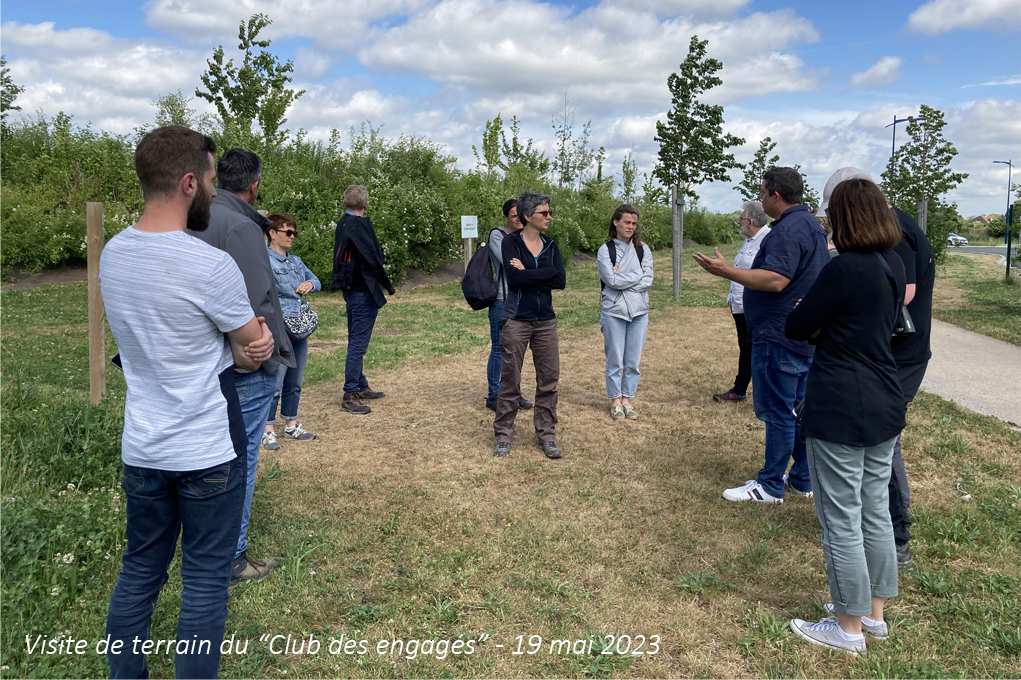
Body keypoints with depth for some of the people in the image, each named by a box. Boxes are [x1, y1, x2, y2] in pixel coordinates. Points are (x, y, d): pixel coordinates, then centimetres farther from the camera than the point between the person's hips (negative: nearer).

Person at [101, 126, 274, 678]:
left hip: (141, 447, 7)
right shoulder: (211, 267, -21)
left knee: (139, 572, 20)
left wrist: (237, 340, -4)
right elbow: (255, 352, -9)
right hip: (207, 452, -7)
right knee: (205, 581, 8)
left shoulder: (111, 254, 1)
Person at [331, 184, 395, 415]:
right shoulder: (359, 225, -18)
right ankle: (350, 395, -2)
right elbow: (371, 257, -19)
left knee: (356, 341, 17)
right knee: (358, 342, -6)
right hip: (363, 291, -10)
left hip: (352, 290, 10)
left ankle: (360, 387, 29)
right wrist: (388, 284, -9)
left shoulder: (343, 224, 11)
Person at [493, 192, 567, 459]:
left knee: (549, 379, 5)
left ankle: (546, 435, 17)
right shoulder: (511, 241, -3)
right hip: (516, 320, -4)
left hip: (545, 321, 4)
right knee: (510, 380, 2)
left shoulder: (551, 245, 10)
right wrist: (545, 273, -11)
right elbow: (514, 277, -19)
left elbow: (561, 281, -4)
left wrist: (527, 274, -10)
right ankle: (504, 435, 14)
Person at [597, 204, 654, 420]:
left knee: (633, 361, 7)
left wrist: (621, 278, -11)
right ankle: (615, 400, 18)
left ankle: (627, 399, 20)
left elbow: (647, 281, -4)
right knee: (615, 360, 4)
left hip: (639, 312, 3)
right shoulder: (605, 250, -2)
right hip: (614, 311, -3)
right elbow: (612, 280, -14)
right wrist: (638, 275, -9)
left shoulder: (643, 249, 7)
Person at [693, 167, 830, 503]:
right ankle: (803, 480, 24)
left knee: (778, 411, -3)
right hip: (805, 335, 10)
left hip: (779, 337, -10)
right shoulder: (812, 225, 16)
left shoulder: (788, 229, -18)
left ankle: (770, 485, 6)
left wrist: (726, 271, -25)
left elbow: (775, 281, -27)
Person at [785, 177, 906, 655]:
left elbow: (795, 328, -11)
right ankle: (874, 613, 33)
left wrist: (816, 322, 8)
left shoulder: (845, 269, -19)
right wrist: (829, 323, 7)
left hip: (840, 413, -9)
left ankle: (849, 628, 18)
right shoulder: (895, 267, 7)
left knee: (841, 521, 4)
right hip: (885, 406, 9)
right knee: (875, 513, 18)